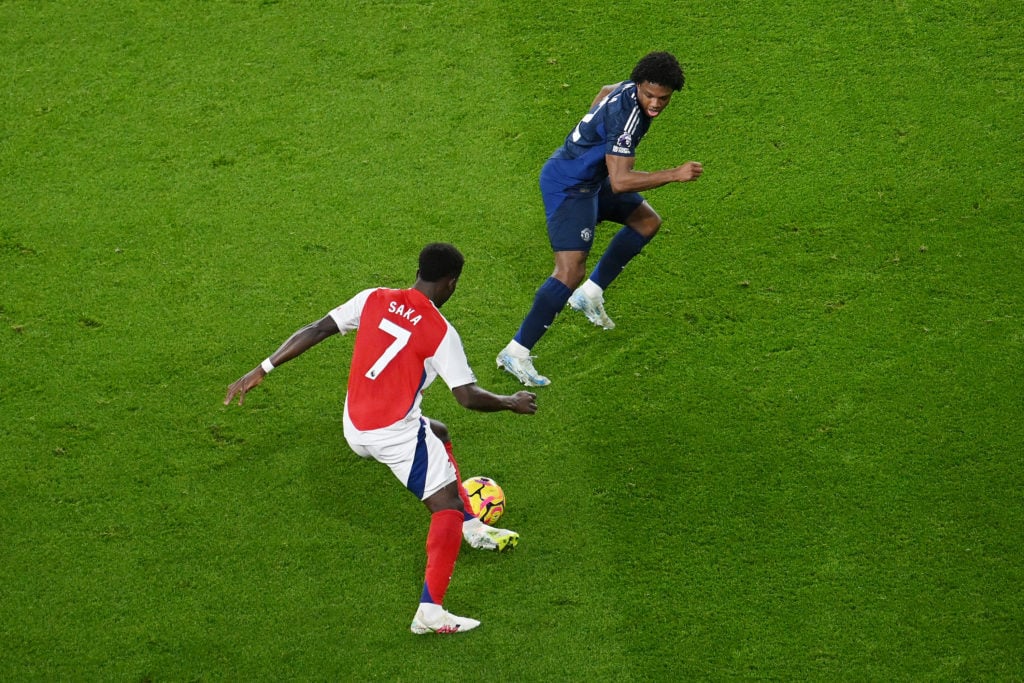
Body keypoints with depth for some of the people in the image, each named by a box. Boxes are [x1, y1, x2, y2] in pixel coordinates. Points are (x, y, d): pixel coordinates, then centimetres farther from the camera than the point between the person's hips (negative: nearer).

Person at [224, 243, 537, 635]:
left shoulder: (374, 299, 1)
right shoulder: (440, 332, -13)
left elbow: (316, 331, 0)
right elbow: (468, 396, -14)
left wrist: (262, 371, 4)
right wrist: (512, 404, 4)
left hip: (354, 427, 7)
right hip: (395, 433, -7)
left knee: (438, 435, 32)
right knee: (448, 508, 1)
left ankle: (473, 529, 41)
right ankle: (430, 612, -10)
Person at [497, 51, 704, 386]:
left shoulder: (627, 89, -1)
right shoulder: (627, 114, -31)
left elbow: (605, 92, 25)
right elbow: (620, 182, -36)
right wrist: (675, 175, -34)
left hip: (588, 179, 10)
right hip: (567, 187, -10)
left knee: (647, 221, 20)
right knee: (571, 272, -21)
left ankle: (589, 295, 24)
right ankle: (516, 353, -17)